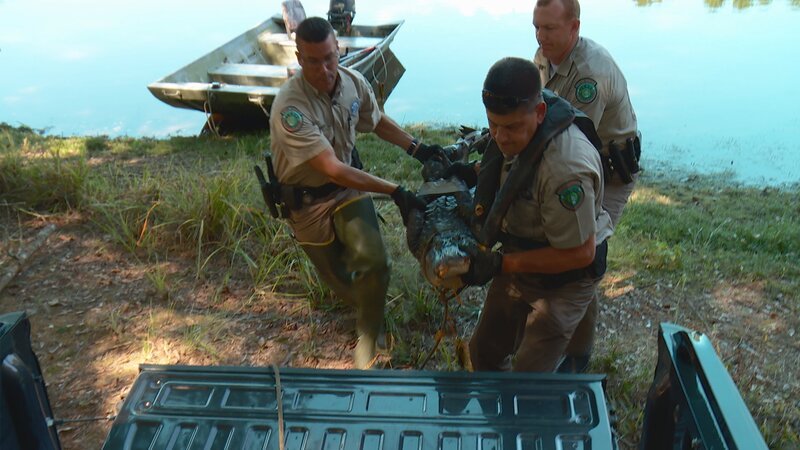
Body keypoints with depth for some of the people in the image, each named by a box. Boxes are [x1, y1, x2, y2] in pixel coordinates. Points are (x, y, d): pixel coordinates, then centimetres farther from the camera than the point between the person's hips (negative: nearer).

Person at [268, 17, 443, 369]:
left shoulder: (353, 82, -13)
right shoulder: (290, 107, -32)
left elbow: (378, 122, 9)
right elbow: (333, 169, -34)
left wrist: (416, 148, -6)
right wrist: (395, 191, -36)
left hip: (349, 184, 3)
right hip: (307, 199, -3)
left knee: (373, 260, -17)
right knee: (339, 276, 11)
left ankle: (369, 335, 6)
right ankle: (366, 308, 46)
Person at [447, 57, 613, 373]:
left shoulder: (566, 166, -37)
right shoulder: (517, 125, -10)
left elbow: (579, 253, -29)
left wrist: (500, 263, -27)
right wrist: (473, 174, 0)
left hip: (562, 279, -8)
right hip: (517, 261, 8)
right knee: (484, 353, 21)